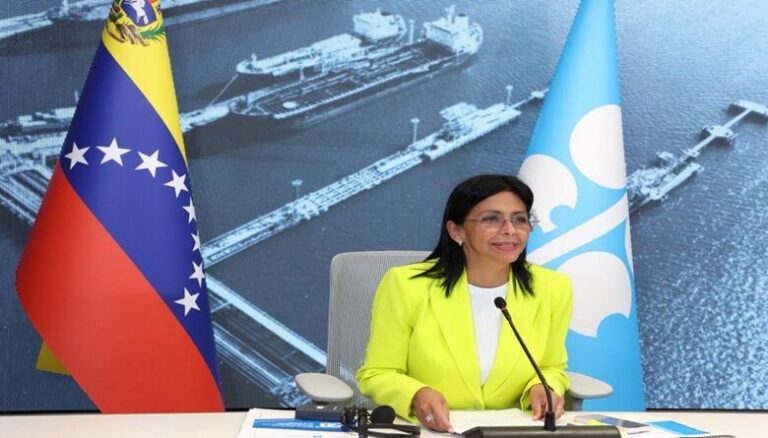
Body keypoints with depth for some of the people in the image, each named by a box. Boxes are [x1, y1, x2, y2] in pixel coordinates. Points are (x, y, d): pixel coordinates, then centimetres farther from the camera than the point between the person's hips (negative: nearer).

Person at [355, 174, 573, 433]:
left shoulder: (554, 289, -1)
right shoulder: (405, 285, -10)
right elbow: (377, 374, -2)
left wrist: (543, 388, -8)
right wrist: (416, 396, -21)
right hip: (421, 430, -2)